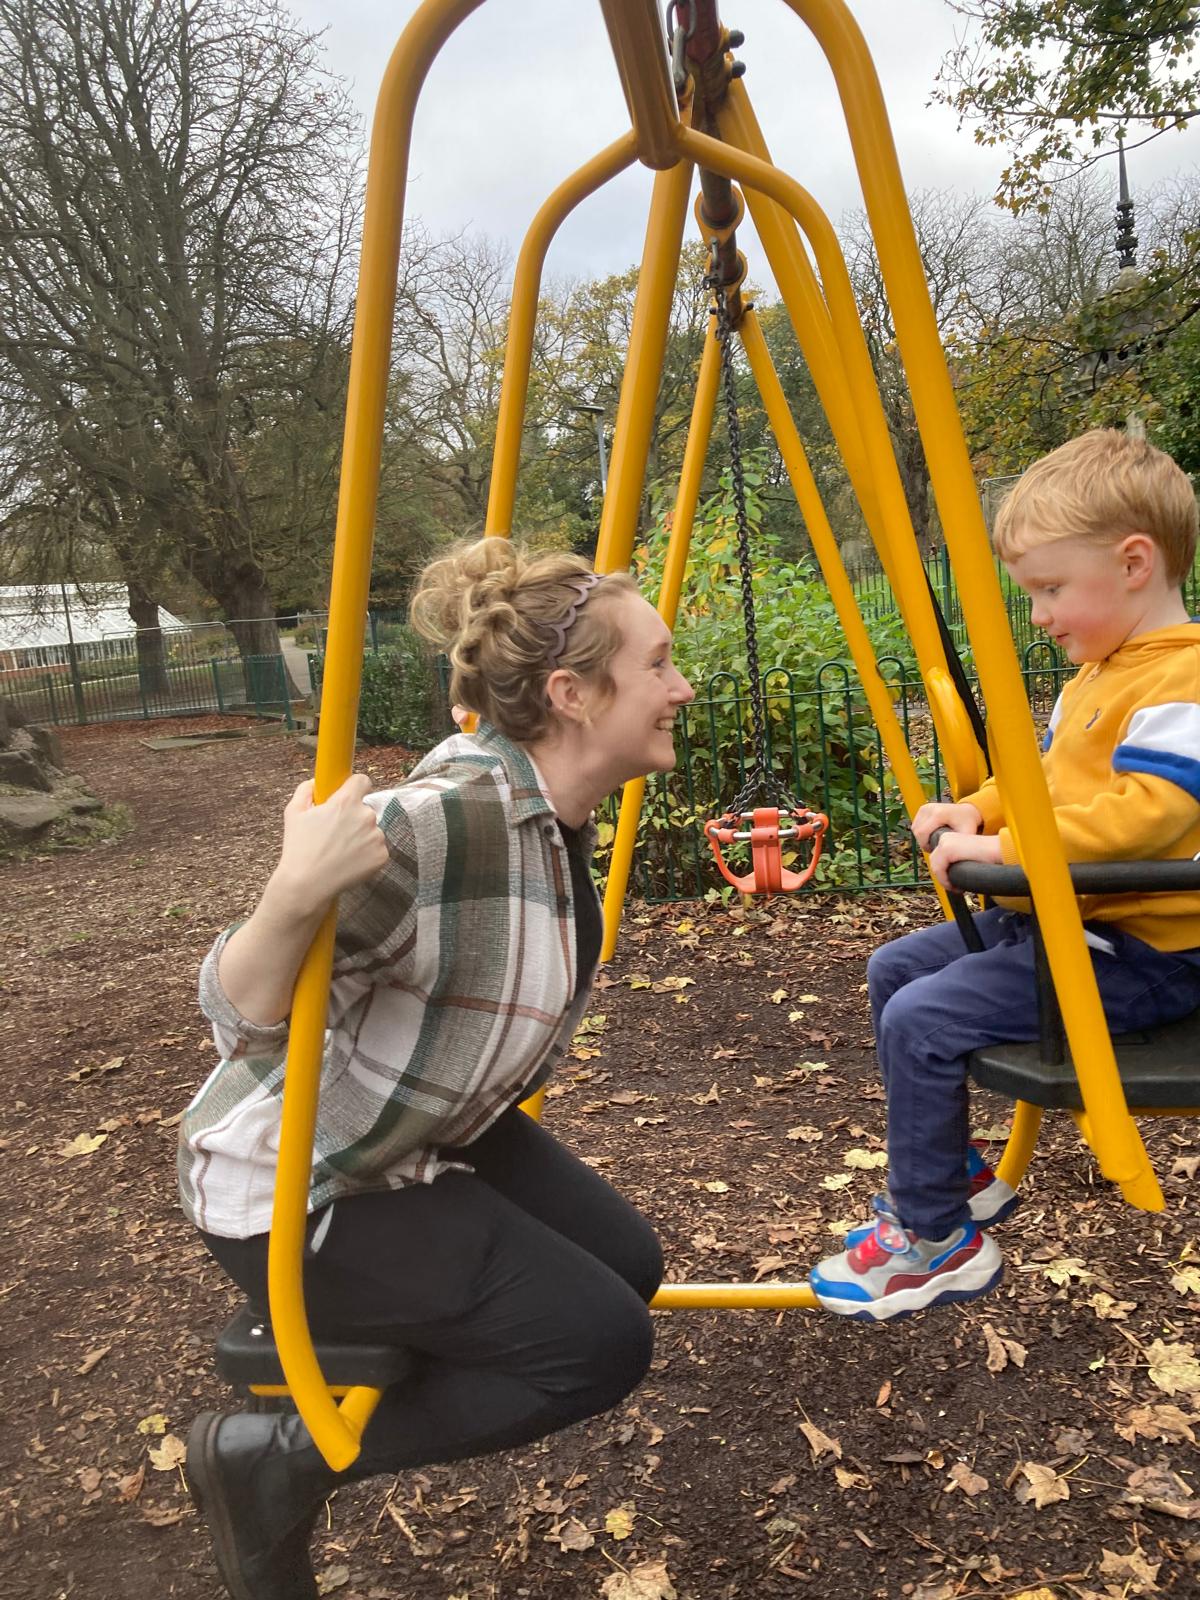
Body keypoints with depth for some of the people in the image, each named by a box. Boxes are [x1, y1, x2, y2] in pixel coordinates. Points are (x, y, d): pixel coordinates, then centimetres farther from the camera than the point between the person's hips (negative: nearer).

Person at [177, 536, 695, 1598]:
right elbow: (241, 1022, -31)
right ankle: (273, 1455, 4)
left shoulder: (560, 810, -7)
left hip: (434, 1132, 9)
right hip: (294, 1182, -8)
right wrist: (293, 899, -46)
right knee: (600, 1342, -10)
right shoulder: (437, 825, -35)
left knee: (627, 1264, 9)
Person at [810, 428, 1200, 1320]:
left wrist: (1005, 847, -27)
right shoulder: (1096, 672, 14)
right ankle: (955, 1171, 22)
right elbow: (1050, 776, 22)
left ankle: (935, 1238, -1)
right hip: (1062, 917, 11)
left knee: (924, 1020, -21)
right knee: (896, 969, 11)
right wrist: (979, 810, 3)